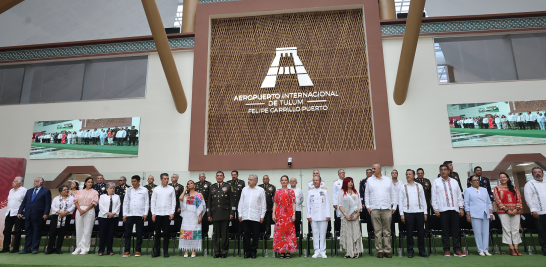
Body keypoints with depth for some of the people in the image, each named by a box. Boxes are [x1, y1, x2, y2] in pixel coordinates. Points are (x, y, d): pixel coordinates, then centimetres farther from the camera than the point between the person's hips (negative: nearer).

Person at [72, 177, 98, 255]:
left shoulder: (94, 192, 7)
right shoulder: (80, 191, 16)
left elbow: (94, 202, -4)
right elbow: (76, 200, 6)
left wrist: (85, 210, -13)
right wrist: (79, 209, -9)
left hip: (89, 211, -3)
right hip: (79, 211, 3)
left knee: (87, 231, -4)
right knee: (79, 230, 5)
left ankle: (85, 249, 0)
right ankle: (78, 248, 14)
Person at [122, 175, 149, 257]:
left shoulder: (144, 190, 3)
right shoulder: (129, 190, 10)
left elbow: (146, 203, 2)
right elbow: (125, 202, 10)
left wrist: (145, 214, -6)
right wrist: (124, 214, 4)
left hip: (140, 215, -2)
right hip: (129, 215, 2)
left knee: (139, 234, 4)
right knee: (127, 233, 2)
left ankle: (137, 251, 14)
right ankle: (127, 251, 10)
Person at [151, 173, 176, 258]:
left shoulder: (171, 189, 4)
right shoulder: (156, 189, 7)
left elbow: (174, 201, 3)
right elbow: (153, 201, 7)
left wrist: (172, 213, -4)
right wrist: (153, 213, 0)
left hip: (167, 214, -1)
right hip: (157, 214, 1)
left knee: (166, 233, 3)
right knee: (157, 233, 5)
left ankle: (165, 251, 11)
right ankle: (156, 251, 14)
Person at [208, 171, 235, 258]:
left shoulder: (228, 186, 5)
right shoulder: (212, 187, 12)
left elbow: (232, 200, 2)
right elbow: (209, 202, 13)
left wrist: (232, 213, -5)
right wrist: (209, 214, 7)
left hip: (225, 214, -2)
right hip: (215, 214, 2)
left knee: (225, 234, 1)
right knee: (216, 234, 5)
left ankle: (224, 252, 11)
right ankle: (217, 252, 15)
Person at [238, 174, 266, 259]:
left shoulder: (261, 190, 2)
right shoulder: (244, 189, 11)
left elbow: (263, 204, 3)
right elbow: (241, 202, 12)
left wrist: (262, 216, -1)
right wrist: (240, 214, 6)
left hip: (256, 217, -2)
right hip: (245, 216, 2)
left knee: (255, 235, 3)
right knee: (246, 234, 3)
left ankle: (253, 251, 15)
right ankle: (247, 252, 13)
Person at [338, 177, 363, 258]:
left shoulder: (356, 192, 14)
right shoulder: (342, 192, 7)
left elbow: (359, 205, 10)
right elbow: (339, 205, 1)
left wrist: (357, 214, -4)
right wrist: (345, 214, -8)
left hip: (355, 216, 2)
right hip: (345, 216, -2)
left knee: (355, 232, -4)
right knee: (346, 233, -4)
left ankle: (355, 252, 1)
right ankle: (347, 252, 2)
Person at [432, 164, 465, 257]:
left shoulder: (454, 182, 15)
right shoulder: (436, 182, 6)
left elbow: (459, 195, 15)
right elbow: (434, 197, 3)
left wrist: (461, 207, 8)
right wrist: (436, 209, -5)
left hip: (454, 209, 3)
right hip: (443, 209, -2)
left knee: (456, 230, 2)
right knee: (445, 231, 1)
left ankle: (457, 250, 9)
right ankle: (446, 250, 8)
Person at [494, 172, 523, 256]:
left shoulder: (514, 188, 15)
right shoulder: (497, 188, 7)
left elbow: (519, 199, 8)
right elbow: (497, 200, -2)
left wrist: (516, 209, -7)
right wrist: (507, 210, -10)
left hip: (515, 211, 3)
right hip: (503, 211, -2)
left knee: (516, 229, 1)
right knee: (507, 229, -5)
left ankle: (516, 247, 4)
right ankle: (511, 248, -2)